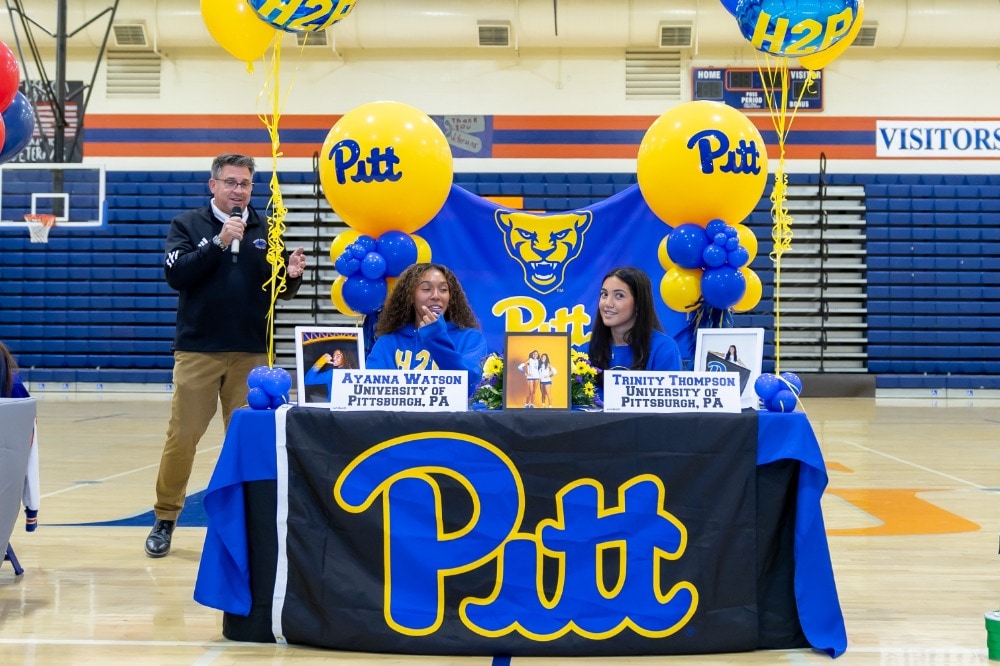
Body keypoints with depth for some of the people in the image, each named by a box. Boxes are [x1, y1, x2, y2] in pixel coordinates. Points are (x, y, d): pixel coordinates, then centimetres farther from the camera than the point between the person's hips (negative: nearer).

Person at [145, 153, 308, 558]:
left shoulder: (266, 230, 10)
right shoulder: (187, 225, 4)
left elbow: (281, 291, 10)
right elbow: (175, 275, -11)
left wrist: (292, 275, -12)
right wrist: (219, 243, -19)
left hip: (252, 353, 2)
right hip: (197, 350, -2)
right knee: (182, 437, 0)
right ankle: (165, 520, 13)